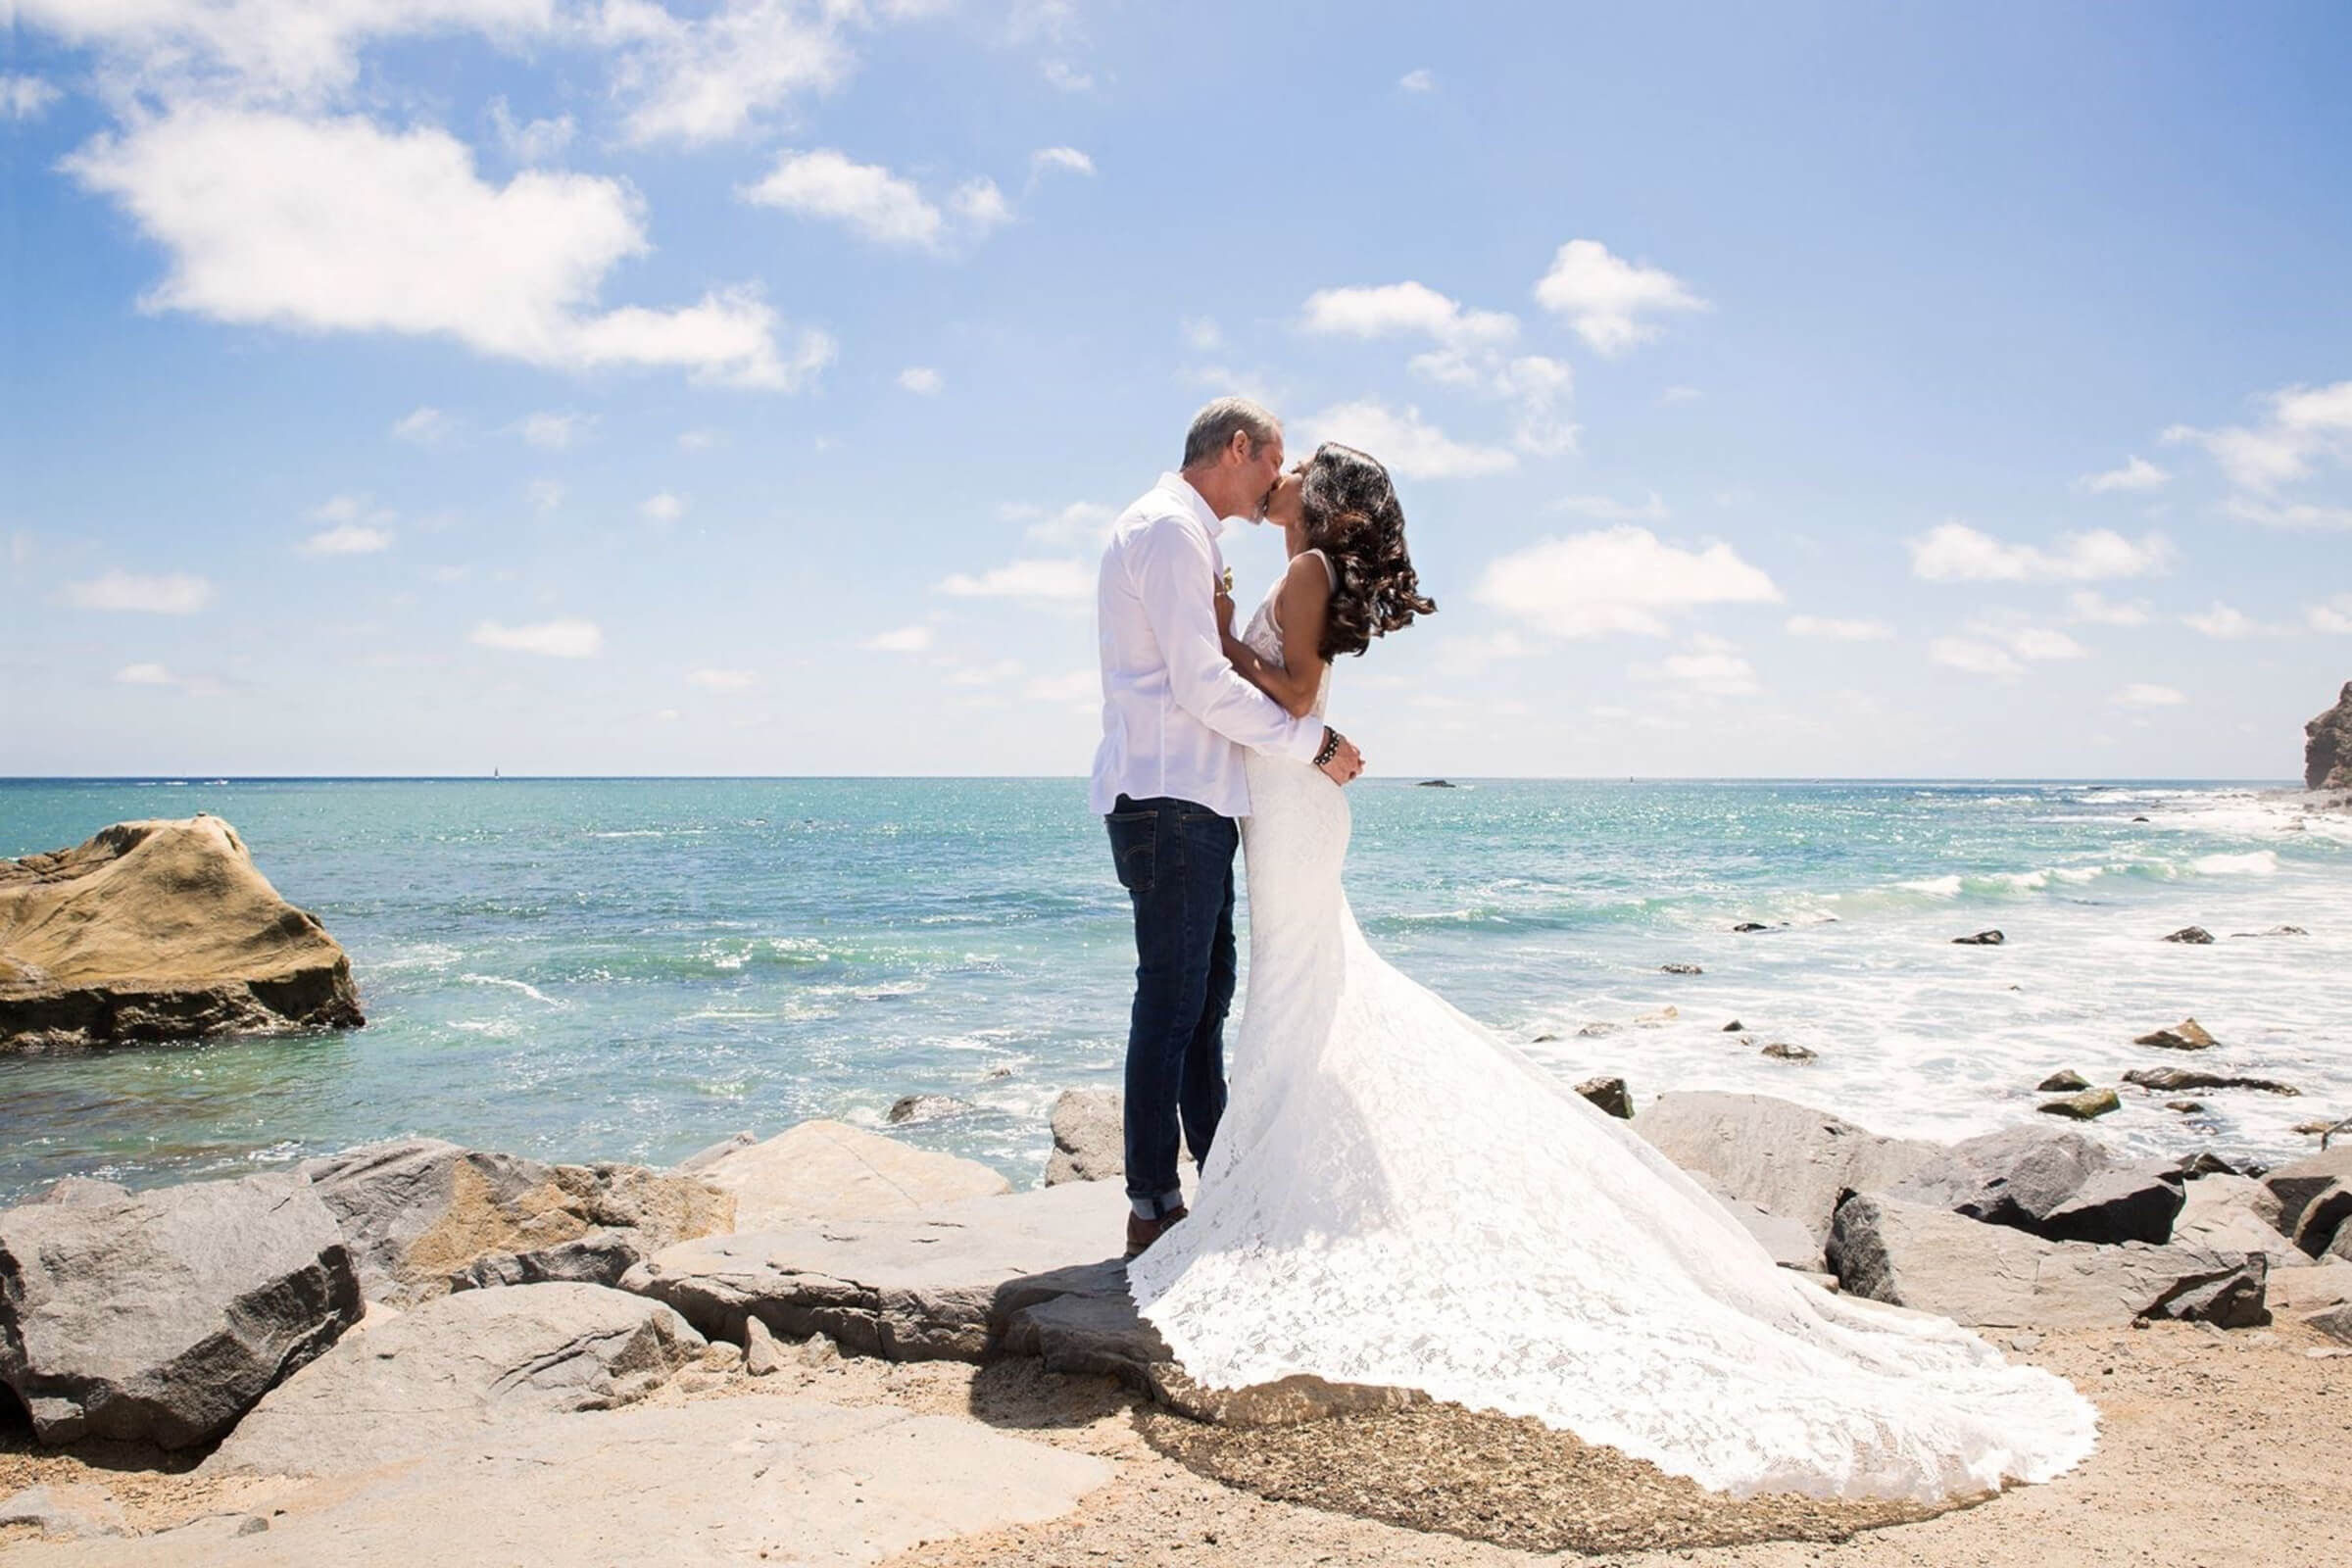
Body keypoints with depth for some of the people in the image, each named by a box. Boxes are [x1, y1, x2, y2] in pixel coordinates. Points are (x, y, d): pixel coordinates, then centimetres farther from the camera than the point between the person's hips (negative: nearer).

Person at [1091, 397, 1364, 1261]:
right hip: (1168, 799, -11)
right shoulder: (1169, 528, -10)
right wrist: (1314, 743, -10)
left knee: (1205, 994, 14)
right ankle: (1153, 1207, 0)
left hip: (1191, 800, 11)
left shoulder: (1184, 534, 23)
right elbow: (1203, 685, -17)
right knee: (1171, 1002, -7)